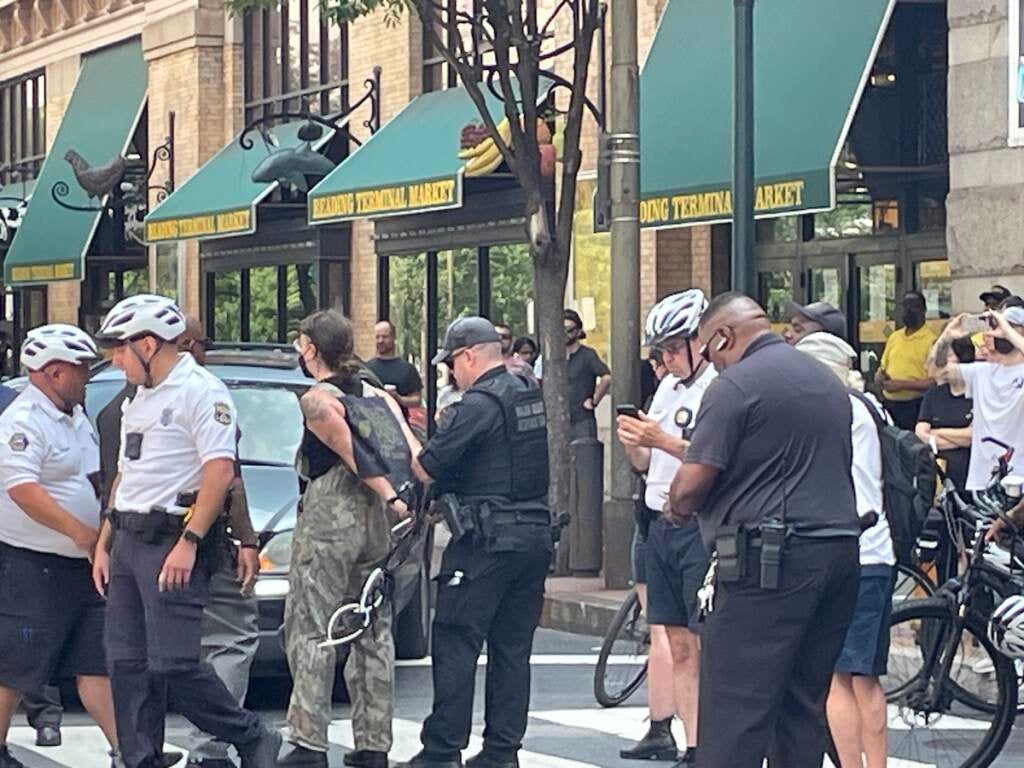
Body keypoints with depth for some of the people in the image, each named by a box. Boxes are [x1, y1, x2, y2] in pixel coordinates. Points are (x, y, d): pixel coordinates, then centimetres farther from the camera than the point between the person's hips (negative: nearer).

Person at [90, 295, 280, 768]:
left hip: (172, 544, -9)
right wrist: (103, 543, 19)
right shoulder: (139, 400, 20)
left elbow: (220, 472, -18)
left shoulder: (199, 391, -10)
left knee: (173, 665, -12)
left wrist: (188, 543, -22)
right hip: (127, 542, 9)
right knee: (126, 663, 6)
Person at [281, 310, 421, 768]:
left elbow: (354, 455, -16)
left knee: (310, 631, -5)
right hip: (375, 524, 7)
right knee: (373, 633, 10)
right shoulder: (378, 397, 13)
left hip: (328, 521, -7)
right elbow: (413, 453, 1)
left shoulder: (317, 400, -6)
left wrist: (390, 497, -18)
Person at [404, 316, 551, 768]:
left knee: (455, 646, -2)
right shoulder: (531, 397, 13)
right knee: (512, 649, 10)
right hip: (535, 536, 8)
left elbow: (426, 470, -16)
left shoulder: (478, 405, -14)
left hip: (487, 542, -8)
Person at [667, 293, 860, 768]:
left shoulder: (735, 385, -8)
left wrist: (677, 507, 8)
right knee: (803, 706, 12)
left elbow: (693, 482, -14)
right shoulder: (828, 382, 18)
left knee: (735, 711, -7)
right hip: (840, 550, 8)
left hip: (770, 563, -8)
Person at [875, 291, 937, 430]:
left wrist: (901, 384, -17)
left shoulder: (931, 340, -8)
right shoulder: (894, 337, 13)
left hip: (915, 407, -6)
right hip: (889, 405, 6)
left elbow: (934, 382, -15)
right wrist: (879, 376, 2)